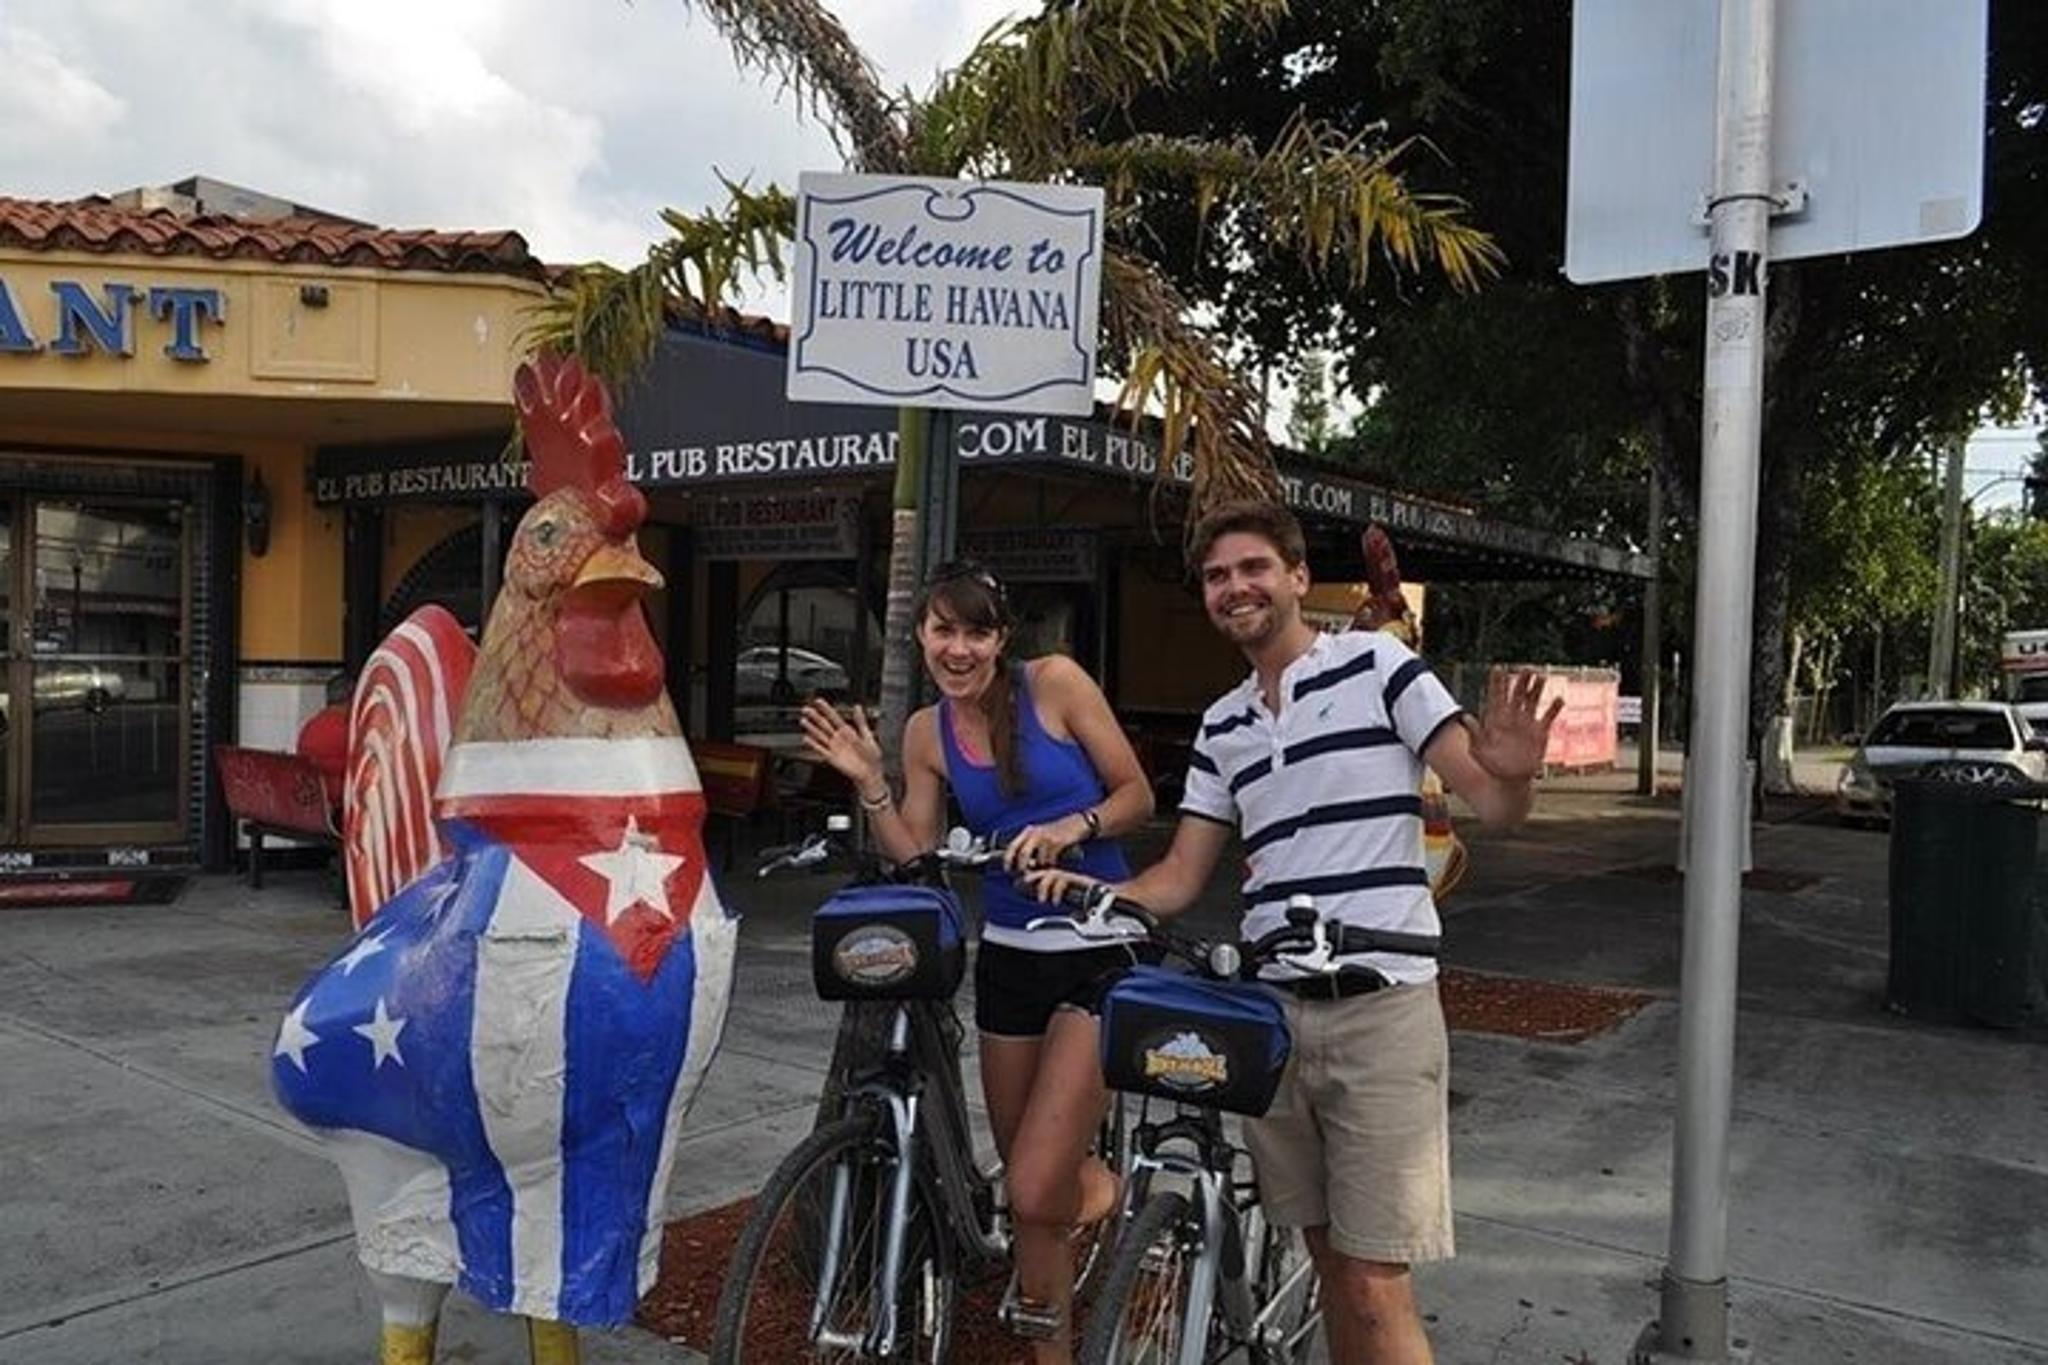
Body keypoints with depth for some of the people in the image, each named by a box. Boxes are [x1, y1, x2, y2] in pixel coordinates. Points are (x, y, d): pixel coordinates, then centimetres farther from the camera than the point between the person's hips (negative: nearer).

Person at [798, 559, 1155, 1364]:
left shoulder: (1055, 682, -8)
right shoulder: (927, 732, 4)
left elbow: (1138, 796, -5)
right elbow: (914, 860, 5)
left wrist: (1071, 827, -21)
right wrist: (868, 784, -7)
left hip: (1100, 953, -4)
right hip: (1009, 958, 5)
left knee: (1035, 1192, -11)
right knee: (1028, 1181, 11)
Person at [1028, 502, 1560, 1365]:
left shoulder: (1376, 665, -3)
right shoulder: (1221, 727, 13)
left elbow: (1493, 805, -6)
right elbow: (1180, 877, 12)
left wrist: (1513, 772, -30)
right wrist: (1095, 892, -8)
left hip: (1379, 1009, -5)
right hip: (1271, 1015, 5)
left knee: (1377, 1292, -4)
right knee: (1331, 1264, 16)